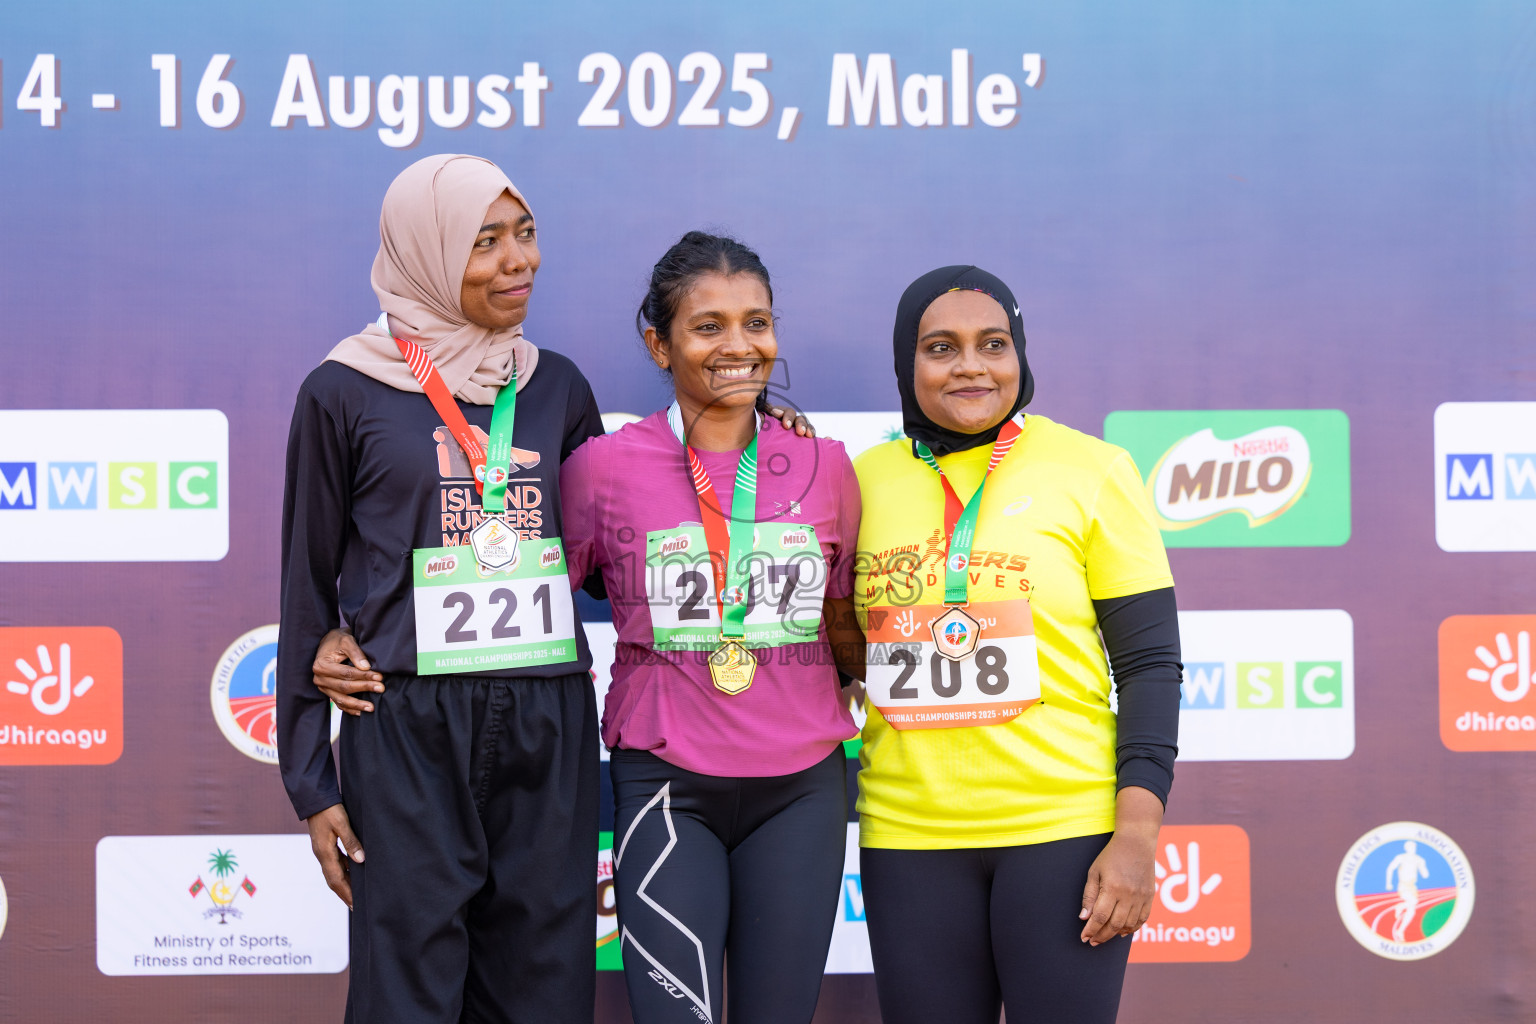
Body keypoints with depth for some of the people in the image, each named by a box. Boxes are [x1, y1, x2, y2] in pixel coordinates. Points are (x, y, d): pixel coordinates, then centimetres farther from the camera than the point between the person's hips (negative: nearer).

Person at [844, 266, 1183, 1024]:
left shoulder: (1091, 471, -2)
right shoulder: (866, 479, 6)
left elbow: (1150, 663, -2)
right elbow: (837, 644, 18)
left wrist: (1137, 834, -10)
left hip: (1065, 830, -2)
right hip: (908, 838, 3)